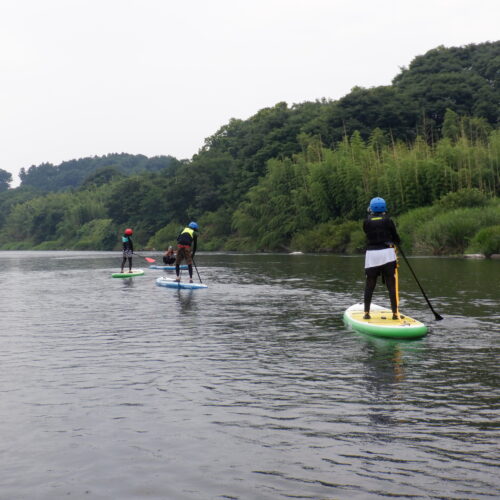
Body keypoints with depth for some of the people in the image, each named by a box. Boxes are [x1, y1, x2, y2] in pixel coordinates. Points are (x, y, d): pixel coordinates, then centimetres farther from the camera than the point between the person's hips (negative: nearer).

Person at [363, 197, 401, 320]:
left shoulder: (367, 221, 1)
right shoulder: (388, 220, -1)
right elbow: (395, 236, 3)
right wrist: (397, 242, 26)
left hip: (371, 254, 1)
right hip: (387, 254, -1)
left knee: (369, 285, 9)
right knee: (391, 285, 4)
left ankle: (366, 312, 10)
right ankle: (395, 313, 4)